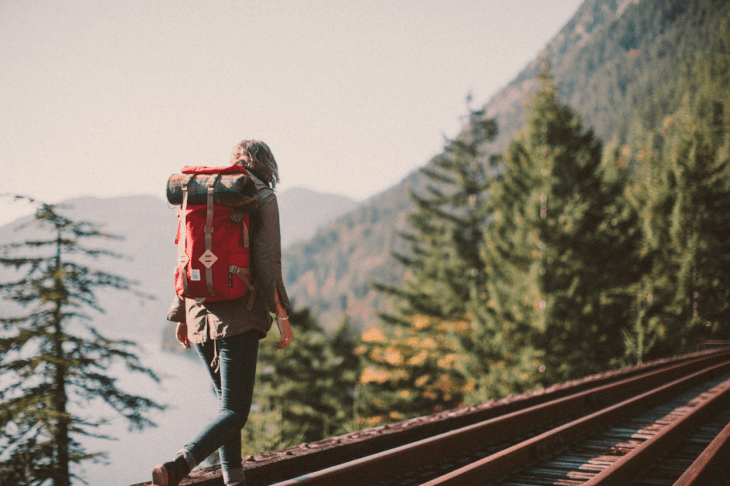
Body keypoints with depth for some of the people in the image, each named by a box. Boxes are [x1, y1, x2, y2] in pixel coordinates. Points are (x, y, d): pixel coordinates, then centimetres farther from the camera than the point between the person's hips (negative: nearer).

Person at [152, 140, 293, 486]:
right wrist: (282, 315, -7)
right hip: (240, 315, -6)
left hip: (200, 313, 6)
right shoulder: (262, 197, -2)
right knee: (234, 412, -5)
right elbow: (267, 260, -11)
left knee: (227, 400, 20)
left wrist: (181, 316, 17)